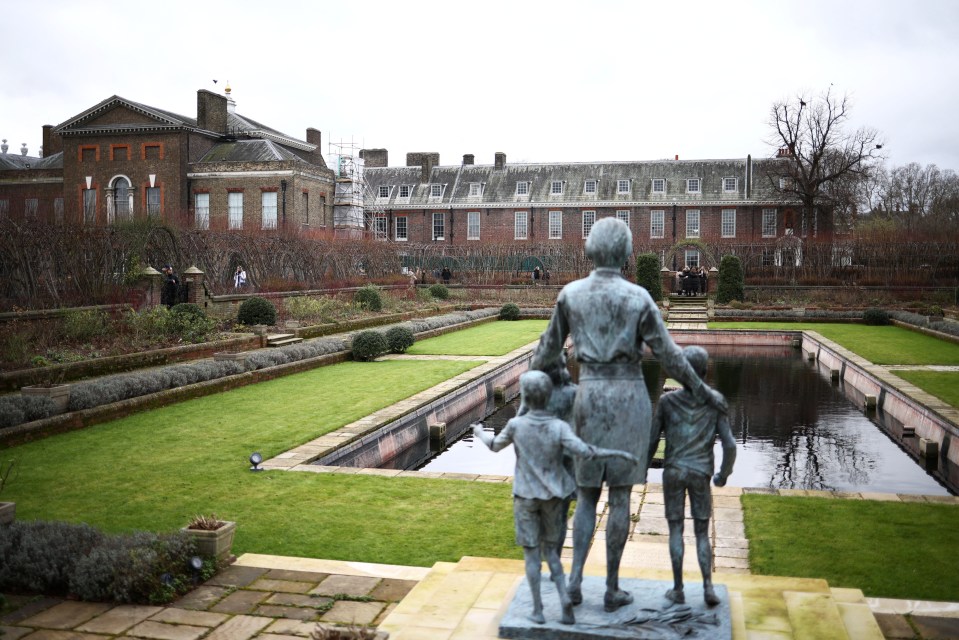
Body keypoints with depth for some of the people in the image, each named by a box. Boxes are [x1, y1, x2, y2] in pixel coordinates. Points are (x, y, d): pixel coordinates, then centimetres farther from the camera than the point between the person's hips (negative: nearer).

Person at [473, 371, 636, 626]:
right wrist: (619, 453, -18)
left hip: (525, 497, -1)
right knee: (549, 549, 16)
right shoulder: (560, 427, -14)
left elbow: (495, 445, 4)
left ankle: (538, 609, 10)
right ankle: (564, 598, 2)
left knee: (531, 552, 8)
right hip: (553, 498, 1)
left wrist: (480, 433, 24)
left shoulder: (515, 425, -13)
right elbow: (584, 451, -27)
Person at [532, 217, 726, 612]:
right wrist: (703, 392, 8)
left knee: (587, 493, 15)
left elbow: (550, 347, 6)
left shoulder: (570, 293, -2)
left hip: (590, 396, 2)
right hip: (630, 397, -1)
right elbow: (668, 355, -5)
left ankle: (575, 579, 4)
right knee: (620, 495, 7)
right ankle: (611, 588, 14)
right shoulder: (639, 298, -8)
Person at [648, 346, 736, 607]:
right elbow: (729, 445, -6)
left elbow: (651, 441, -4)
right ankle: (708, 586, -2)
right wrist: (724, 474, 10)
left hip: (673, 472, -1)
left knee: (675, 529, 7)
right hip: (700, 474, 1)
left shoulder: (667, 401, -5)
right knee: (702, 532, 10)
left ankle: (678, 588, 8)